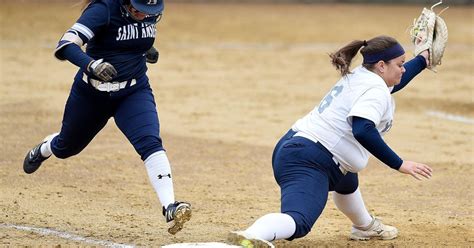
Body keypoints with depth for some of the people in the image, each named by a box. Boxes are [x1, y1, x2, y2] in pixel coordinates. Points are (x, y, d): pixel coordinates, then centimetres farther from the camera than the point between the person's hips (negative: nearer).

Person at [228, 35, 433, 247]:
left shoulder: (359, 76, 20)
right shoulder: (375, 90, -9)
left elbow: (391, 84, 45)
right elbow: (363, 131, -27)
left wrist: (422, 60, 51)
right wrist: (399, 165, -25)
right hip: (308, 162, -11)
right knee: (298, 222, -33)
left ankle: (365, 226, 60)